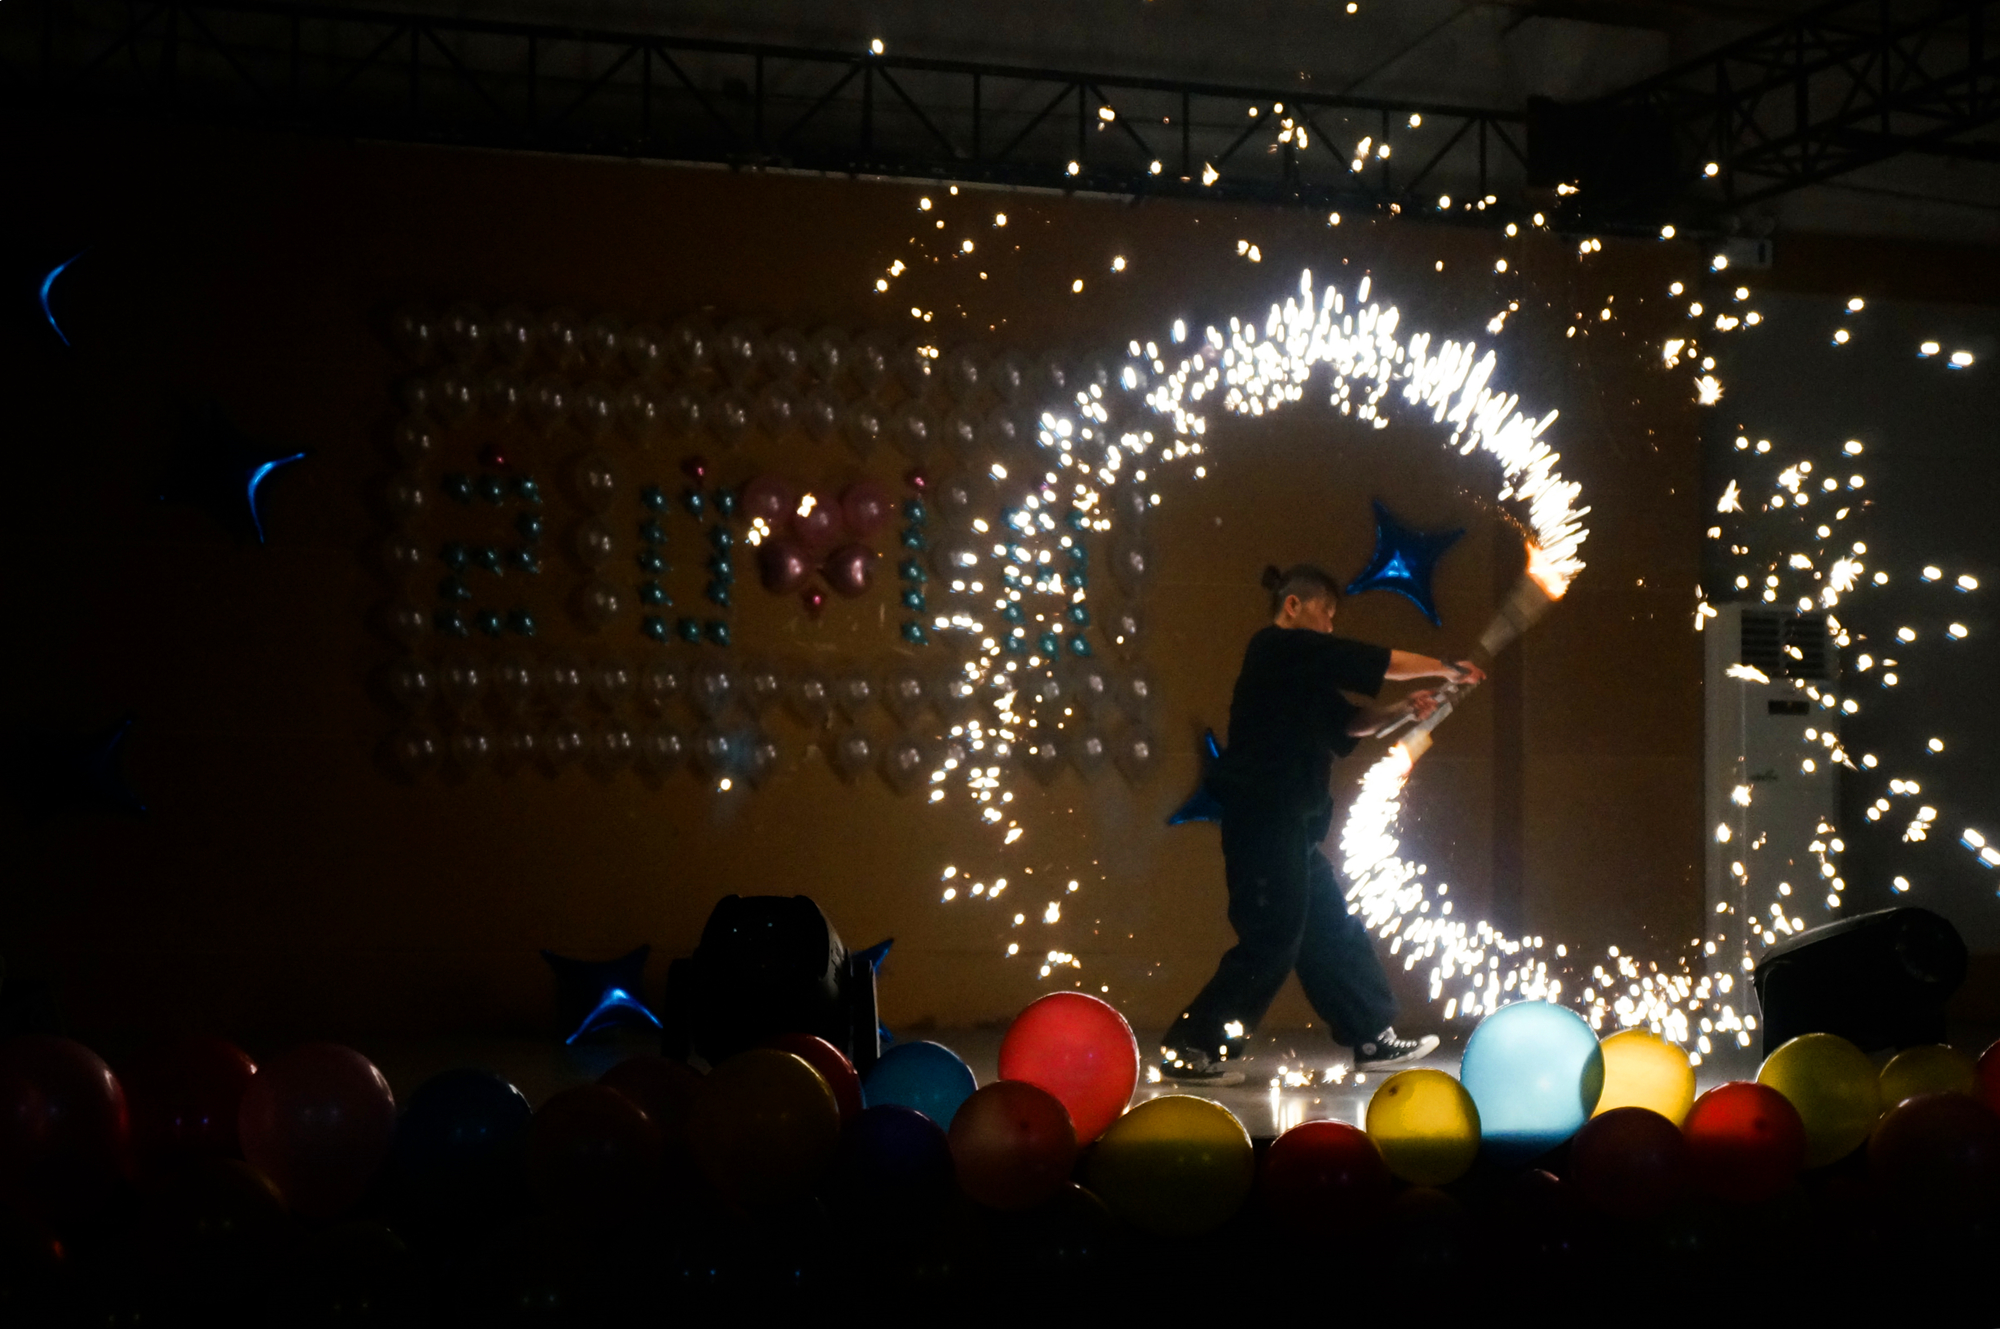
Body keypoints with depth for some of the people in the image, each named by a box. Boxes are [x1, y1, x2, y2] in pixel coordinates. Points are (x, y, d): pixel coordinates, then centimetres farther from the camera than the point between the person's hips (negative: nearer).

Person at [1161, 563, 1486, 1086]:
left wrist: (1403, 710, 6)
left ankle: (1374, 1039, 25)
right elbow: (1376, 661, -9)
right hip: (1264, 820, -10)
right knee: (1271, 939, -10)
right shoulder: (1280, 649, -10)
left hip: (1289, 824, 10)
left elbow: (1348, 722, 23)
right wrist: (1446, 668, 2)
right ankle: (1188, 1048, -6)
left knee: (1334, 930, 15)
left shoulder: (1300, 670, 19)